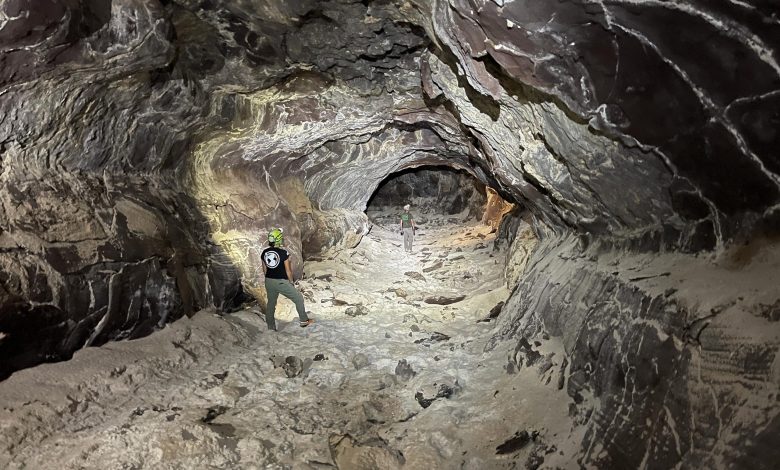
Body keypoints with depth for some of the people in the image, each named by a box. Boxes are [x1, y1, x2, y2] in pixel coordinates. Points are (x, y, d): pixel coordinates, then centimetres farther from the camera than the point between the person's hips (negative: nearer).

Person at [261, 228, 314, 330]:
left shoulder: (264, 252, -1)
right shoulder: (283, 253, -17)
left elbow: (264, 270, 8)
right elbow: (288, 270, -12)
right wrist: (291, 281, 3)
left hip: (269, 282, 6)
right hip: (282, 282, -6)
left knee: (271, 303, 19)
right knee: (299, 299, 11)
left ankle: (271, 328, 26)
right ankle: (304, 321, 19)